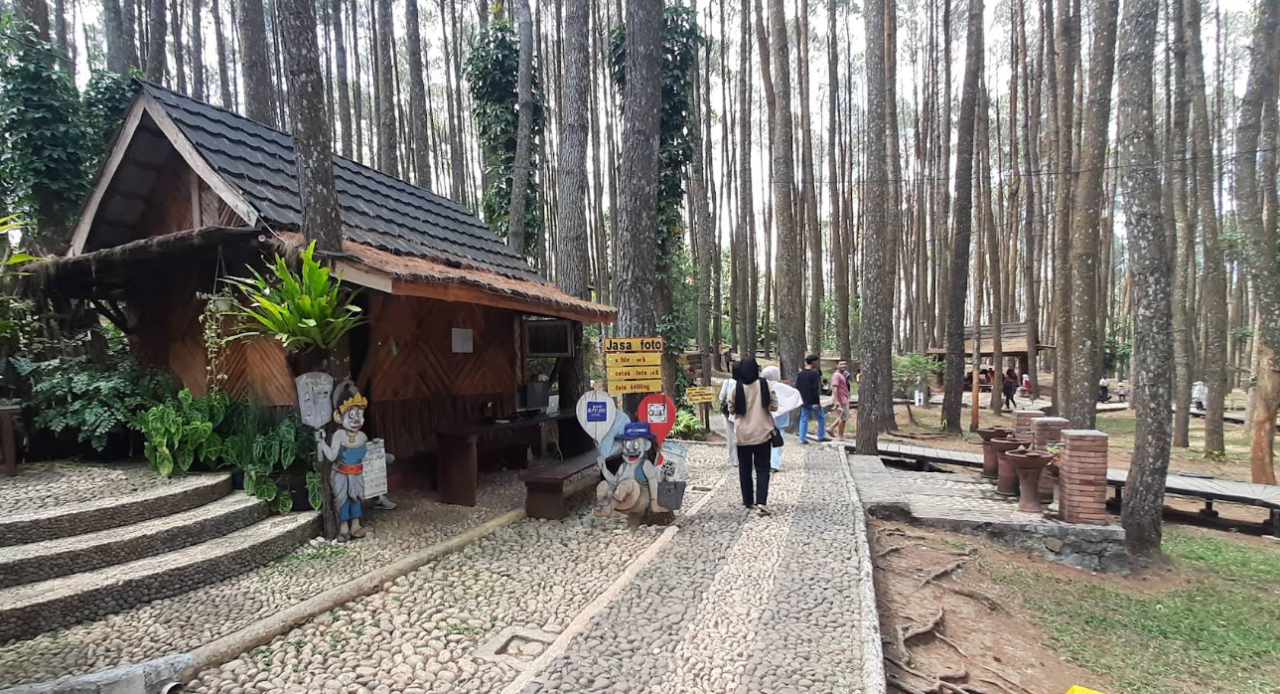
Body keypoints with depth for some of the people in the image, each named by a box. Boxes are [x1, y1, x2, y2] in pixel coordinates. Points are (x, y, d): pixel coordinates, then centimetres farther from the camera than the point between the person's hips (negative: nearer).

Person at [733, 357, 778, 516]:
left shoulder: (737, 387, -8)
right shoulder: (764, 384, -7)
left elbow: (732, 410, 1)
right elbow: (774, 406, -2)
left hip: (742, 434, 1)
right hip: (762, 433, -1)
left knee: (745, 468, 15)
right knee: (762, 468, 4)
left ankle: (748, 501, 22)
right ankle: (761, 503, -10)